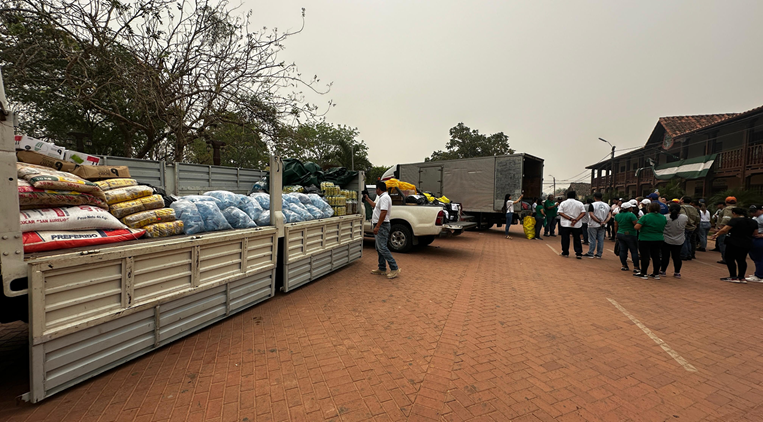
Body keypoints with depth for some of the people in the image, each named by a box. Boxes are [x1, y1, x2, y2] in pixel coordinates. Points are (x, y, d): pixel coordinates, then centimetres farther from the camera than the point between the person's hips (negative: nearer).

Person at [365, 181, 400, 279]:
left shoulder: (384, 198, -16)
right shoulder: (382, 198, 19)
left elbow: (383, 213, -25)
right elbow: (375, 205, 37)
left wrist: (377, 226, -27)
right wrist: (367, 199, 42)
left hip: (382, 226, -11)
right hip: (380, 226, 11)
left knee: (382, 248, -15)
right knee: (379, 248, 15)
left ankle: (394, 269, -13)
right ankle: (382, 269, 22)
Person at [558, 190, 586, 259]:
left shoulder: (563, 203, -1)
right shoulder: (580, 203, 2)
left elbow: (561, 213, -9)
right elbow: (583, 213, -6)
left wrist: (570, 219, -12)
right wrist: (576, 220, -13)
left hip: (565, 224, -1)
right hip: (577, 225, 2)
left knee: (565, 239, 6)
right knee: (577, 239, 8)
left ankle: (565, 253, 12)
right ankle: (579, 254, 6)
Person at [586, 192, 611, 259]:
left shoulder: (592, 205, -9)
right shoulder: (606, 205, 7)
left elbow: (591, 215, -17)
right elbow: (610, 215, 0)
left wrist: (599, 222, -13)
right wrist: (605, 222, -8)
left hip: (593, 225, -4)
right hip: (603, 226, 5)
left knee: (592, 240, 1)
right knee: (601, 240, 8)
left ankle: (590, 254, 5)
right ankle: (599, 254, 13)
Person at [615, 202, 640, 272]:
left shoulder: (617, 215, 7)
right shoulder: (631, 215, -14)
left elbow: (616, 226, 12)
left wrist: (617, 233, 21)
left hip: (620, 234, 6)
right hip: (630, 235, -6)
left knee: (623, 250, 9)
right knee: (634, 251, 2)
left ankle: (624, 266, 13)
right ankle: (636, 268, 3)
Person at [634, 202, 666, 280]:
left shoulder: (646, 217, -16)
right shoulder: (663, 218, 4)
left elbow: (636, 227, -19)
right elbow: (664, 229, 17)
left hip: (645, 239, -5)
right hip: (659, 240, 5)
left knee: (645, 256, 0)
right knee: (656, 256, 12)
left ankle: (643, 274, 6)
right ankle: (656, 274, 19)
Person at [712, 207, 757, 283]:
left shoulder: (735, 220, -13)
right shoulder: (754, 222, 11)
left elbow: (724, 230, -19)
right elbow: (754, 233, 17)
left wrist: (717, 234, -4)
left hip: (734, 243, -7)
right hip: (747, 244, 7)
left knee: (730, 258, 0)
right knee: (741, 260, 13)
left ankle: (733, 277, -3)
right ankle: (741, 277, 11)